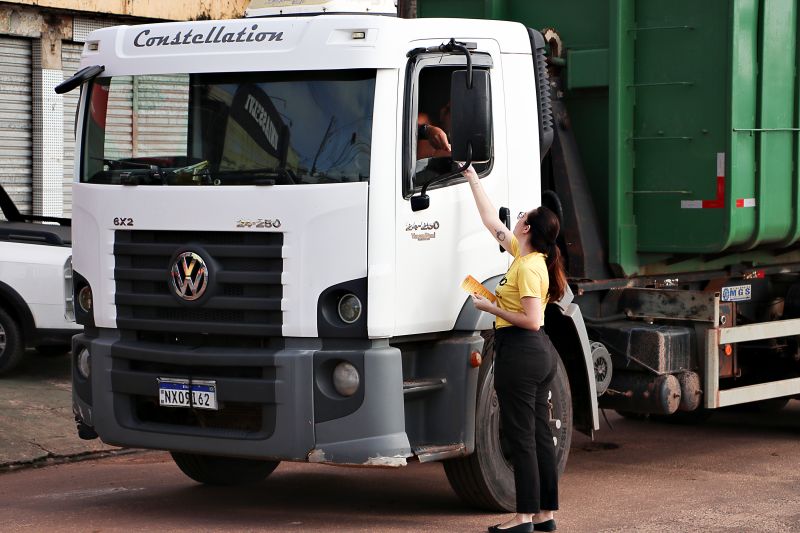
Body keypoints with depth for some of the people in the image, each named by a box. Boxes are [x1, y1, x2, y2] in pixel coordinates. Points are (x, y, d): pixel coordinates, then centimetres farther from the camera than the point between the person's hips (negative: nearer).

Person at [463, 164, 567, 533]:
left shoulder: (527, 267, -16)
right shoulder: (526, 255, 11)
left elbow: (532, 320, -22)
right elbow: (491, 221, 23)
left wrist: (492, 308, -13)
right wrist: (473, 179, 29)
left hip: (520, 351, -10)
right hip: (541, 352, 10)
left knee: (521, 438, -5)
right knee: (540, 435, 10)